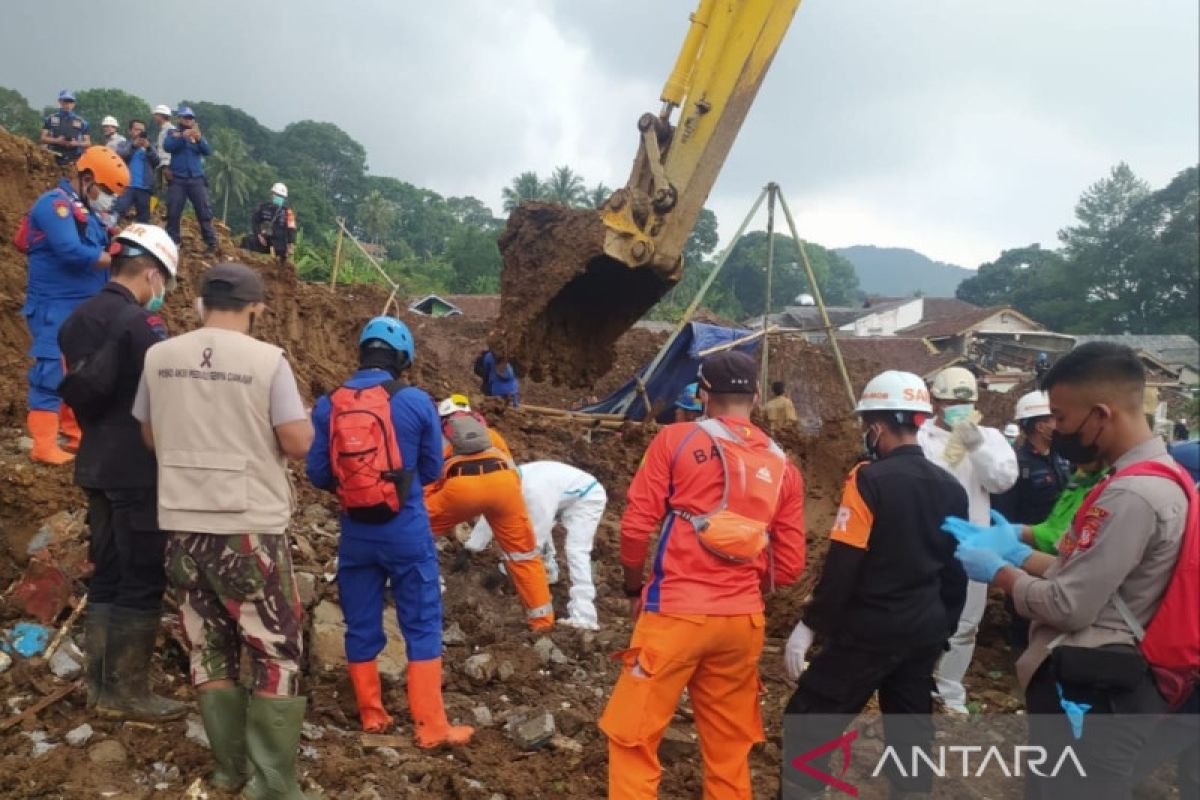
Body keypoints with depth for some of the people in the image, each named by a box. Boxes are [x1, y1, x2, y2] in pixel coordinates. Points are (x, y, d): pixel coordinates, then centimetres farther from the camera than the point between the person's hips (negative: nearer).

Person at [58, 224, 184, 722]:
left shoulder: (77, 320, 10)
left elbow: (76, 393, 16)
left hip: (95, 466, 9)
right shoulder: (140, 321, -16)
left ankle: (100, 683, 24)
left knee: (107, 574, 16)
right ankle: (126, 692, 6)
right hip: (139, 468, -9)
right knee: (143, 580, 0)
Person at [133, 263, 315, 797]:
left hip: (181, 524, 5)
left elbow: (150, 437, 12)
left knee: (208, 646, 16)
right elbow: (298, 444, -11)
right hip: (250, 526, -4)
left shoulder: (159, 357, 2)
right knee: (277, 652, 7)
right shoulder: (267, 360, -12)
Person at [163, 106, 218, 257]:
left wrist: (199, 139, -20)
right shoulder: (172, 133, 9)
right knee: (173, 214, 2)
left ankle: (211, 246, -4)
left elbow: (208, 151, -2)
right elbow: (167, 147, -11)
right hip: (178, 180, -1)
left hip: (197, 179, 1)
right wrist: (183, 137, -25)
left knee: (204, 213, -4)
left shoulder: (198, 134, 14)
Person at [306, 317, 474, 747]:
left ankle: (371, 715, 27)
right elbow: (432, 471, 2)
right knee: (422, 626, 6)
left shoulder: (328, 405, -2)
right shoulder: (416, 401, -8)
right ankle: (431, 727, 10)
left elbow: (318, 474, 1)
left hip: (356, 531, 3)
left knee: (361, 626, 15)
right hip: (406, 530, -2)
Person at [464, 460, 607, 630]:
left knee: (575, 550, -22)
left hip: (587, 497, -9)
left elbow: (535, 538, -31)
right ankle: (547, 573, 28)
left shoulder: (535, 490, -37)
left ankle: (584, 617, -27)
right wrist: (469, 550, -1)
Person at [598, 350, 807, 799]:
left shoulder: (677, 440, -3)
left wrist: (634, 589, 11)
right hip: (743, 621, 4)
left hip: (675, 613, -4)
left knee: (633, 738, 8)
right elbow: (789, 566, 8)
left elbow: (636, 526, -5)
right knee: (729, 749, 17)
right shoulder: (783, 468, 7)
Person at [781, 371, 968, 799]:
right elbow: (956, 570, 11)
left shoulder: (871, 479, -16)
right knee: (911, 731, 18)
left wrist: (809, 626, -10)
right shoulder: (950, 487, 5)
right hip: (926, 632, 7)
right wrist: (944, 629, 23)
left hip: (870, 630, -7)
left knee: (806, 722, 2)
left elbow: (843, 565, -18)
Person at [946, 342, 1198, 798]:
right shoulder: (1157, 479, 10)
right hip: (1102, 685, 10)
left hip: (1090, 694, -10)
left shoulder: (1133, 496, -23)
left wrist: (998, 570, -7)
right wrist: (1014, 550, 9)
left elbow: (1069, 606, -22)